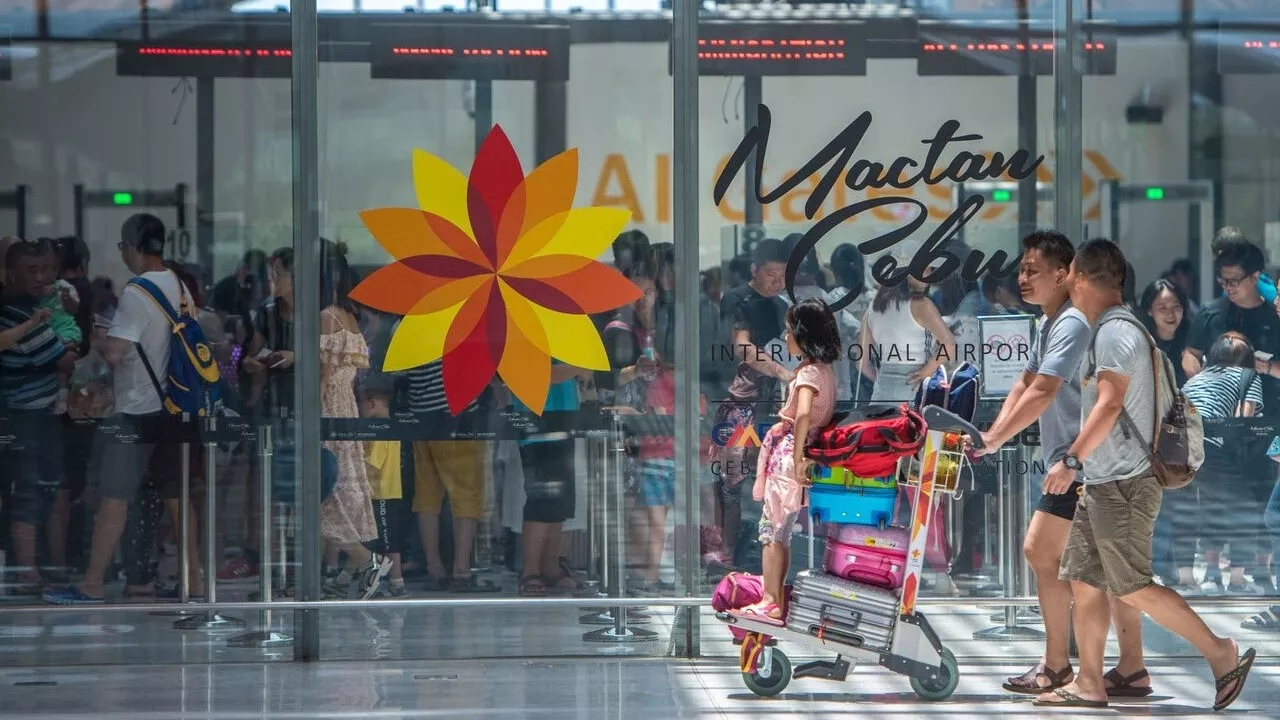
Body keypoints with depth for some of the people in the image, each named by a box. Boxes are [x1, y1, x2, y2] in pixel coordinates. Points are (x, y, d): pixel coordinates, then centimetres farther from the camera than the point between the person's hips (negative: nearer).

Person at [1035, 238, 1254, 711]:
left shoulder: (1115, 331, -15)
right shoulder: (1110, 329, 16)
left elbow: (1110, 404, -24)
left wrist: (1072, 461, -25)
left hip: (1122, 485, -10)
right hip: (1102, 483, 10)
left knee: (1131, 588, -8)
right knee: (1084, 580, 8)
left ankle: (1222, 654, -4)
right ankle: (1089, 684, 10)